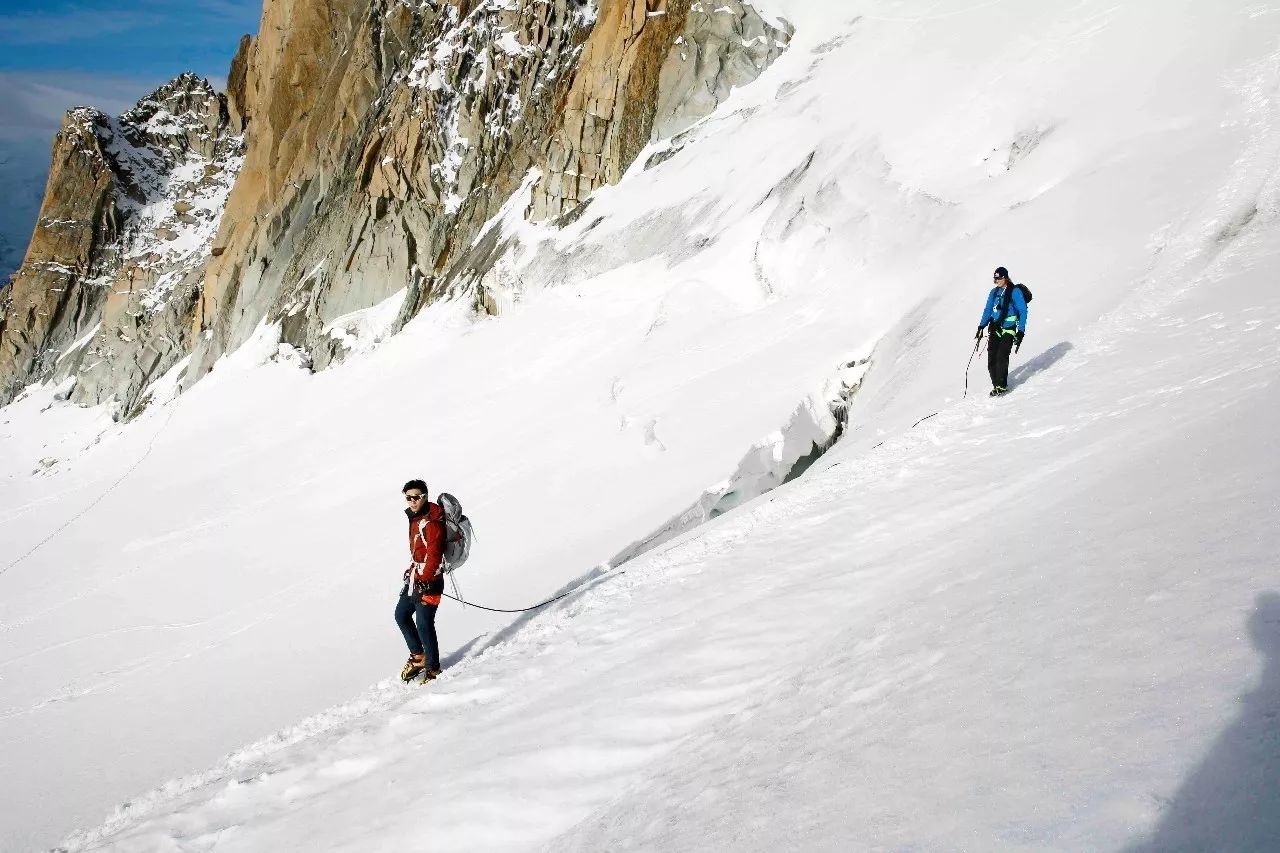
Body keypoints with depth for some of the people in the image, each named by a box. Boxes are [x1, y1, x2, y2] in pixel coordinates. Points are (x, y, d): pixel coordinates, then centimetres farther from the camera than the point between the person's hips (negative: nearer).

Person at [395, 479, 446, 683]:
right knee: (401, 615, 19)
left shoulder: (431, 523, -20)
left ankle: (433, 668, 4)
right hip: (414, 578, 10)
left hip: (428, 582, -10)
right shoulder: (416, 518, 10)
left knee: (424, 625, -8)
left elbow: (433, 555, -23)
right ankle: (418, 656, 31)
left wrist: (424, 581, -24)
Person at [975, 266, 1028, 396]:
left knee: (1001, 357, -17)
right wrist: (981, 326, 9)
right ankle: (996, 384, 7)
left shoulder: (1015, 291, -5)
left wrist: (1021, 331, -11)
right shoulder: (994, 292, 13)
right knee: (991, 358, -3)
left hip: (1008, 330, -6)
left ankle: (1001, 386, -11)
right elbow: (988, 310, 20)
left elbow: (1023, 311, -5)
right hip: (995, 329, 6)